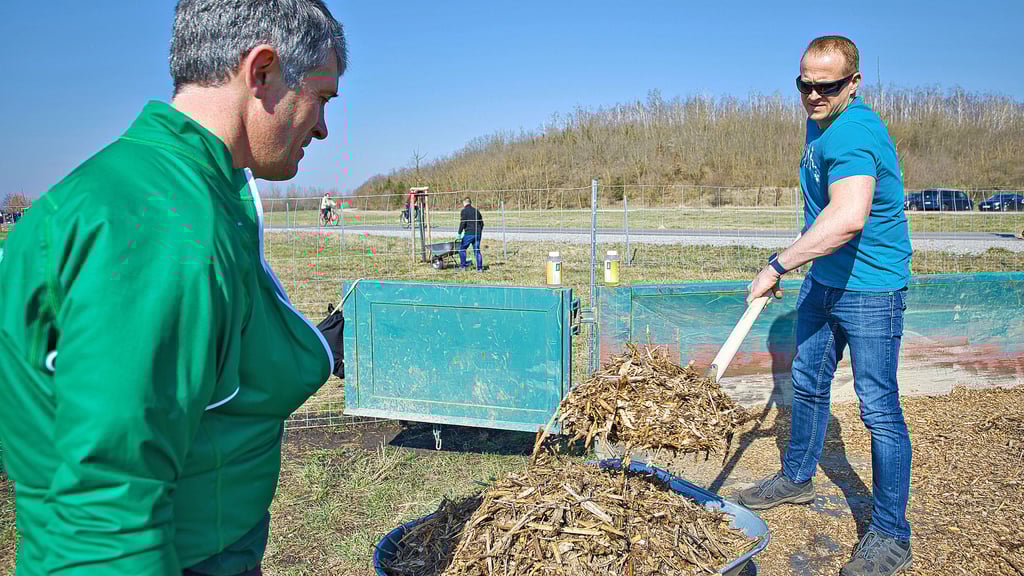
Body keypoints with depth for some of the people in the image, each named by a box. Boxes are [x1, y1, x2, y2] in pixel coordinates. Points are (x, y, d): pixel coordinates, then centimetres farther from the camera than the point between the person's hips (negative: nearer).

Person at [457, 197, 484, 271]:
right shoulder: (476, 211, 16)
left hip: (469, 233, -6)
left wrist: (459, 233, -11)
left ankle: (462, 265, 7)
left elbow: (462, 223, -13)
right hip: (478, 233, 6)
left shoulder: (464, 211, -3)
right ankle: (479, 267, 4)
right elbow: (481, 223, 19)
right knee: (477, 250, 9)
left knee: (462, 248, 8)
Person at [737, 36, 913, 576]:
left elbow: (848, 217, -42)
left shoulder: (854, 133, -25)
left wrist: (777, 265, -37)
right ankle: (796, 478, 39)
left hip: (869, 290, -9)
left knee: (879, 408, -3)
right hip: (822, 281, 10)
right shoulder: (821, 121, 7)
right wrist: (796, 265, 24)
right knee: (807, 385, 19)